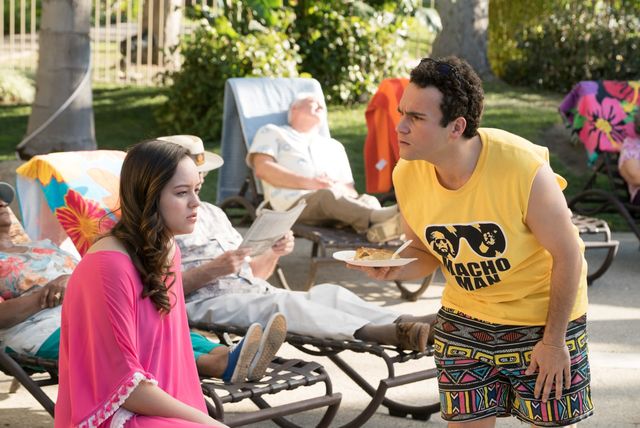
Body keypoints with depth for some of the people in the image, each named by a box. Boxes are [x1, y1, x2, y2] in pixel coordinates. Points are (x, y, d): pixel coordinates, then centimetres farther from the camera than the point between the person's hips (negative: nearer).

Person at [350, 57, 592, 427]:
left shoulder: (524, 169, -29)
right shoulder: (407, 176, -14)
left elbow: (567, 255, -18)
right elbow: (426, 251, 3)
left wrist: (554, 340, -14)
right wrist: (392, 269, -19)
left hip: (543, 310, -4)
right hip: (465, 317, 4)